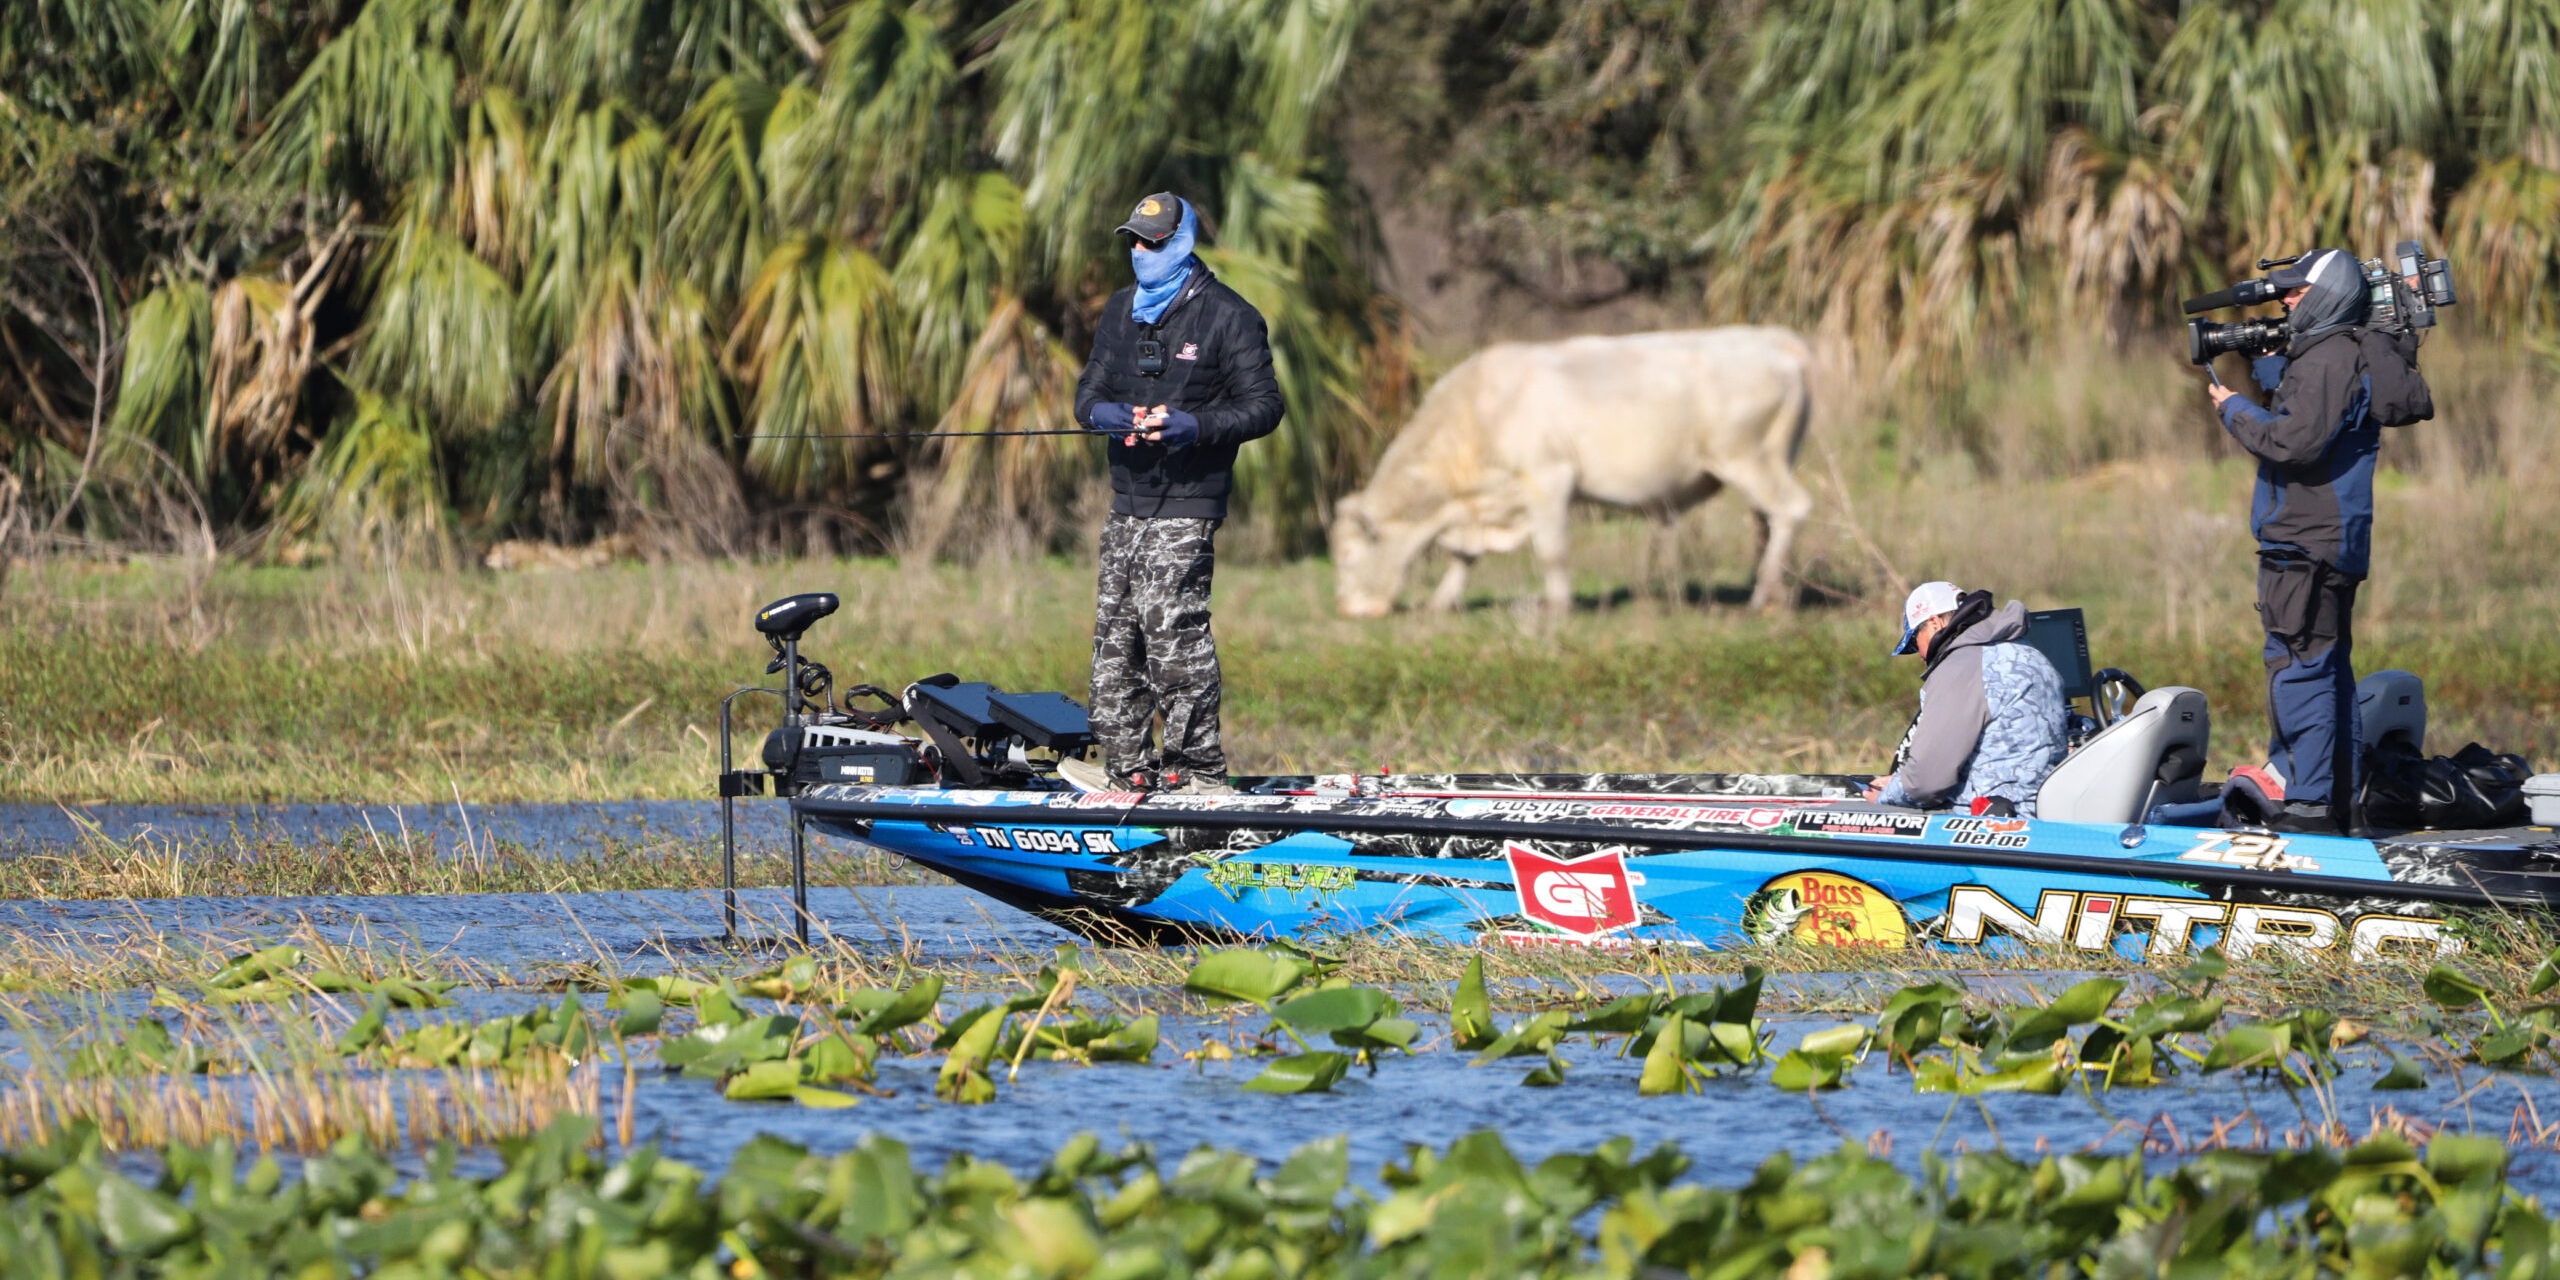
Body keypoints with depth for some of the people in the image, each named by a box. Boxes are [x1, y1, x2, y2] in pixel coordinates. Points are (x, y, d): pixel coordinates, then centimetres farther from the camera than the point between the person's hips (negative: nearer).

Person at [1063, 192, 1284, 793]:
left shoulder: (1228, 317, -3)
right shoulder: (1121, 311, 18)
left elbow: (1264, 406, -5)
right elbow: (1088, 393, 20)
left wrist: (1193, 426, -19)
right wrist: (1104, 412, -5)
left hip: (1187, 502, -7)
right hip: (1128, 501, 7)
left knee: (1170, 628, -15)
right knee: (1115, 632, 5)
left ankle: (1199, 768, -9)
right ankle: (1127, 769, 11)